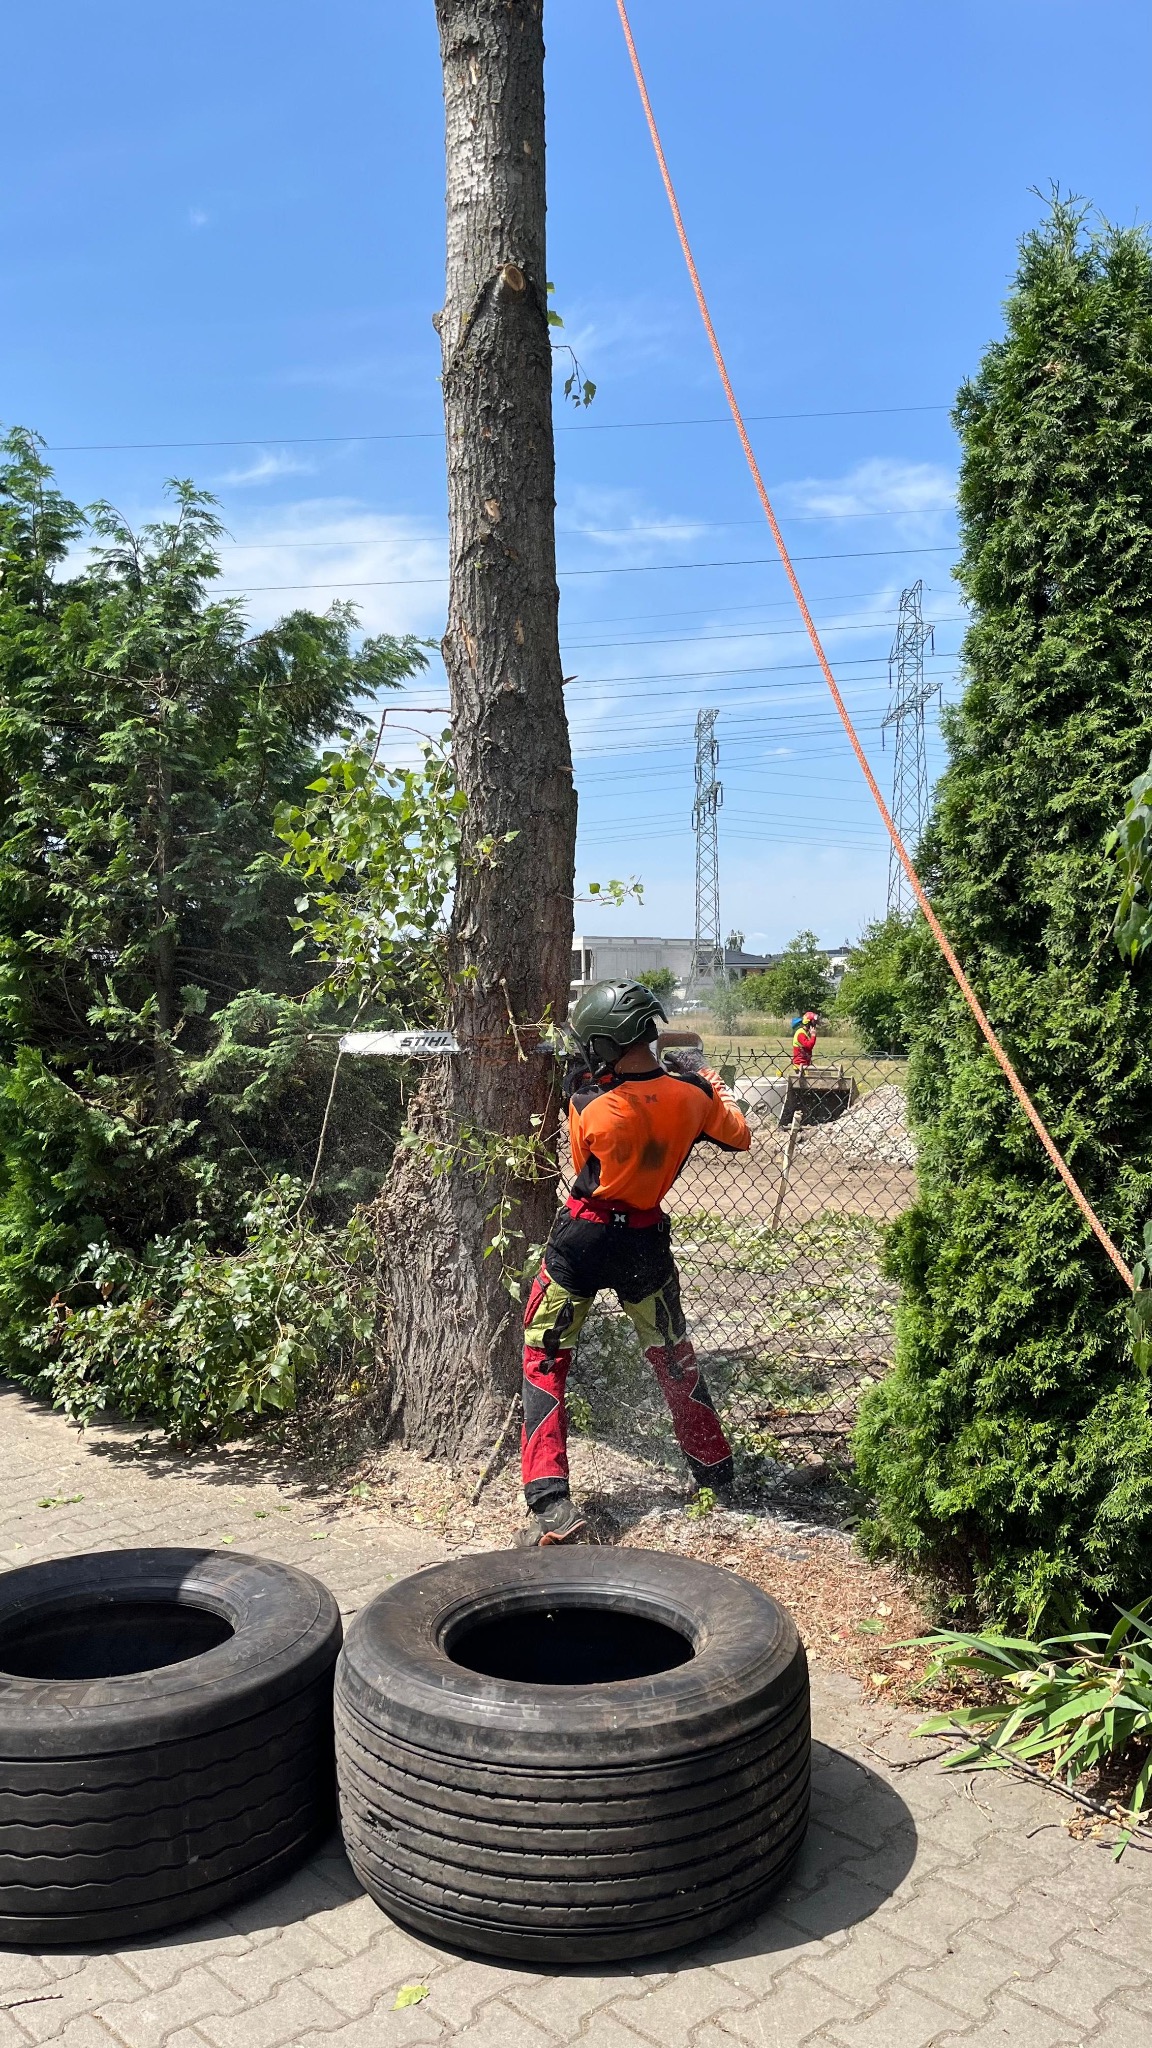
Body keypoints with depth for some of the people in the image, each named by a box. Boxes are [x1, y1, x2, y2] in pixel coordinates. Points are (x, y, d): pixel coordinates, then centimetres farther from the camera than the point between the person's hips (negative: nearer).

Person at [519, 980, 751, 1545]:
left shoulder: (590, 1107, -21)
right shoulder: (691, 1095, -11)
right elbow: (739, 1139, 9)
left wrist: (580, 1079, 7)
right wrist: (717, 1089, 24)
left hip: (583, 1239, -4)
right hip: (645, 1240, 4)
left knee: (545, 1361, 6)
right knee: (673, 1355, 23)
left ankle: (551, 1504, -2)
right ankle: (714, 1467, 38)